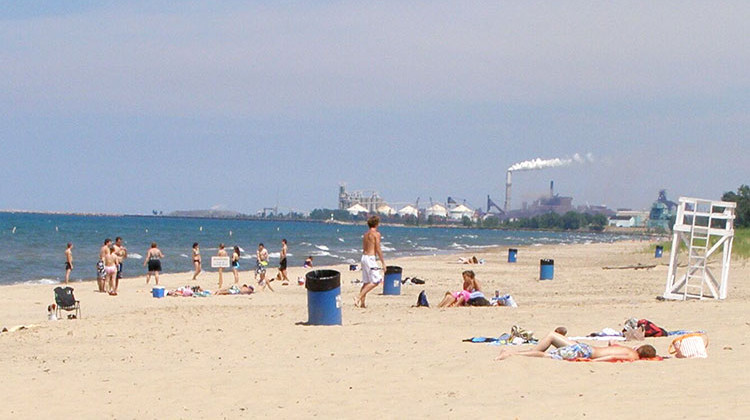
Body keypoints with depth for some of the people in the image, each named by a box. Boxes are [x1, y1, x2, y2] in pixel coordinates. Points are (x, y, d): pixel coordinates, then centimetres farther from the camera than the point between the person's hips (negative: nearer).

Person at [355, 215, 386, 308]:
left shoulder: (366, 234, 15)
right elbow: (378, 250, -13)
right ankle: (359, 297, -16)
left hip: (364, 257, 9)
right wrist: (383, 263, -9)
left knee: (366, 282, 12)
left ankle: (362, 303, 9)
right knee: (376, 281, -7)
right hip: (371, 258, -9)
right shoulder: (376, 234, -9)